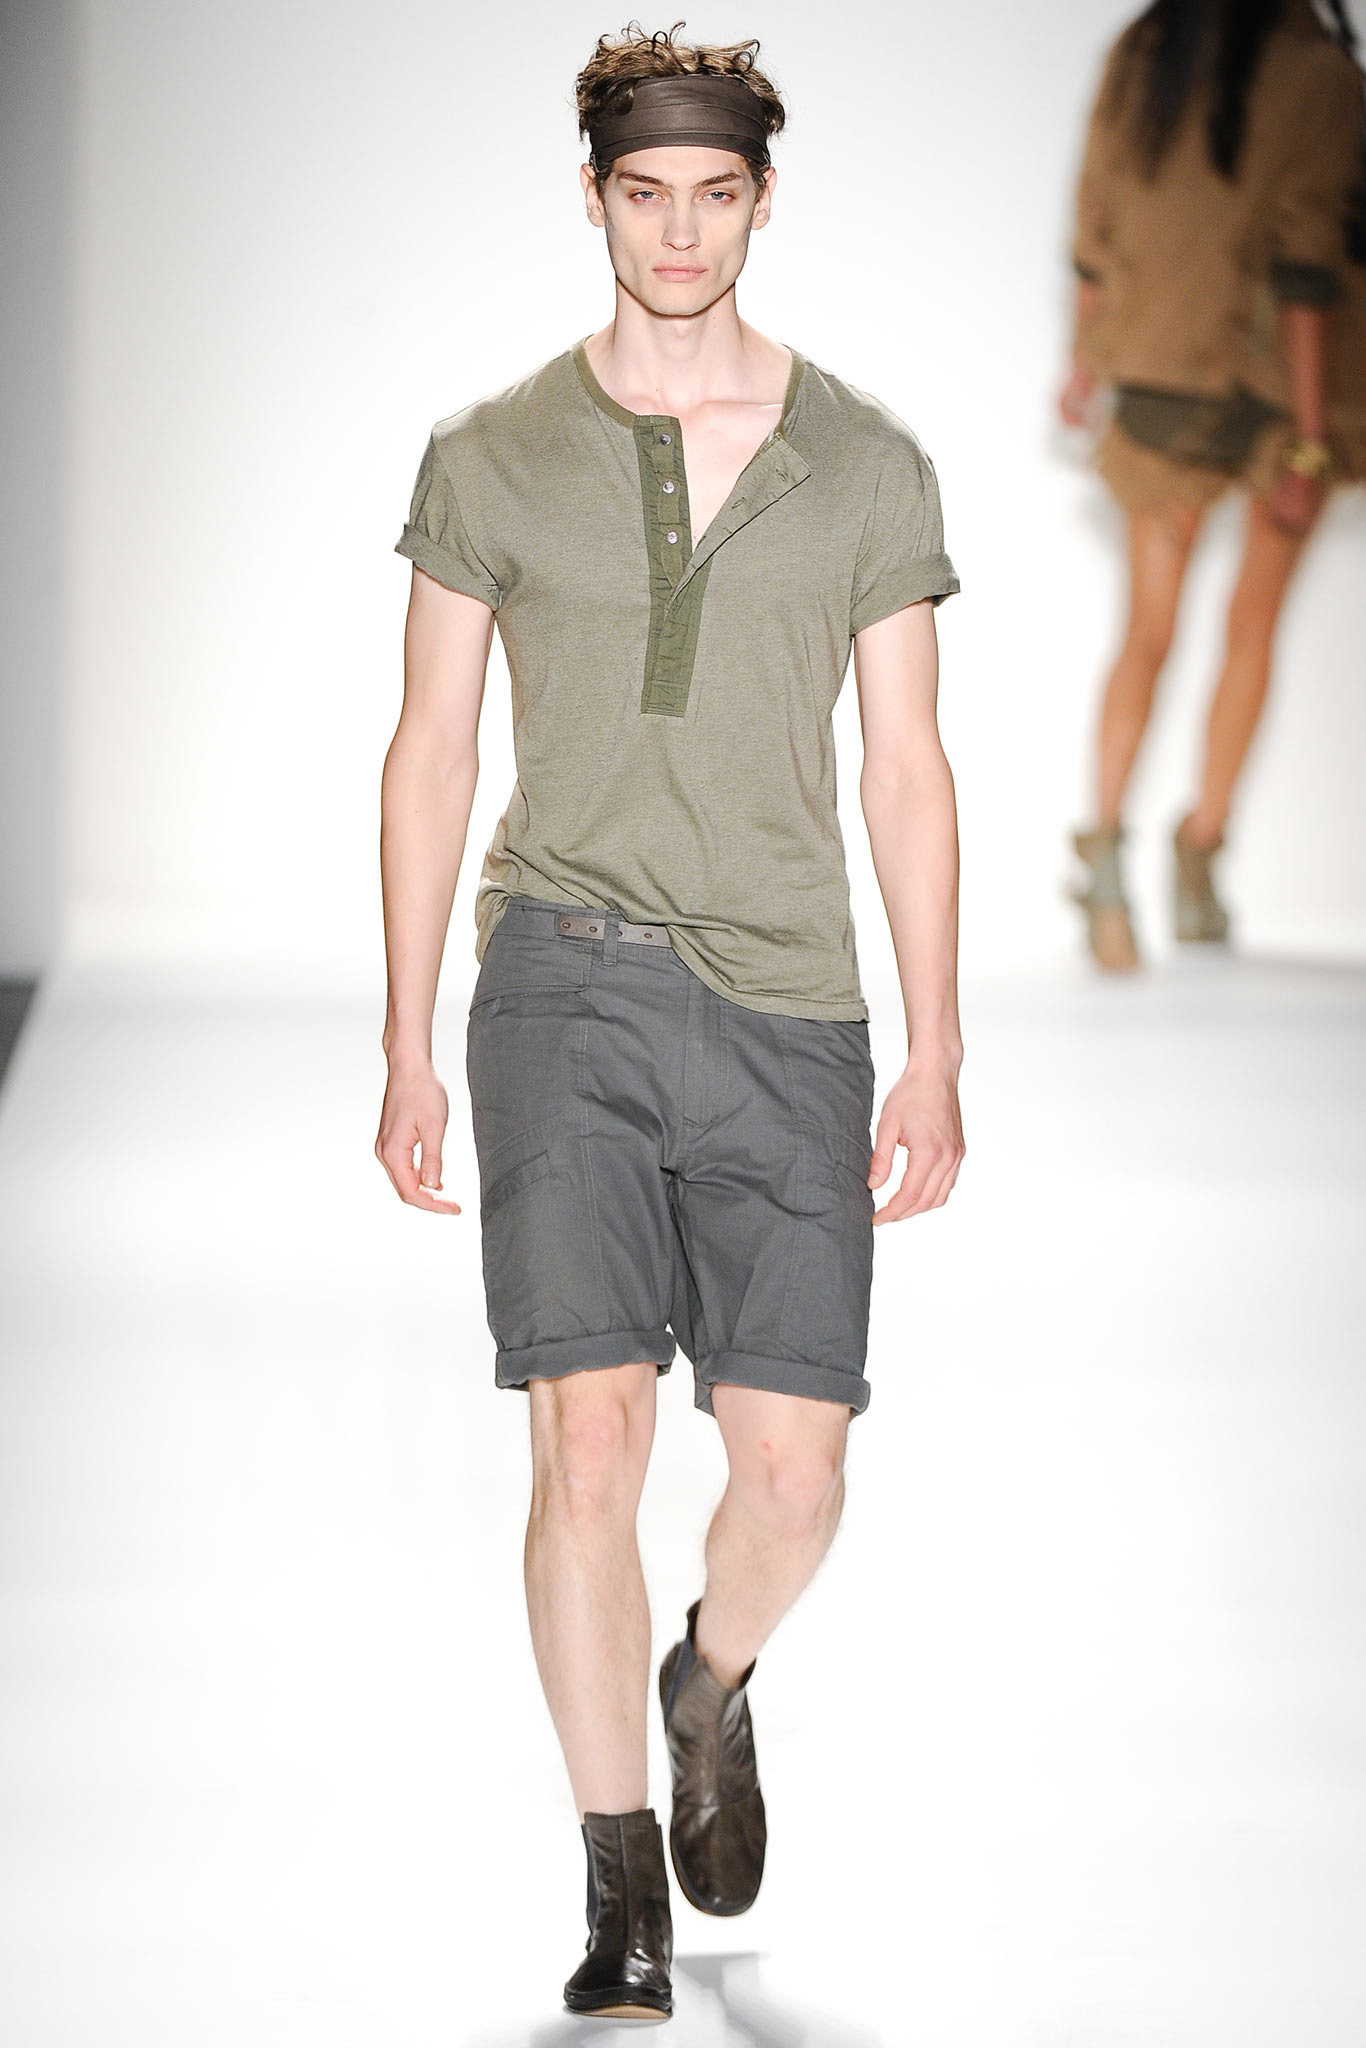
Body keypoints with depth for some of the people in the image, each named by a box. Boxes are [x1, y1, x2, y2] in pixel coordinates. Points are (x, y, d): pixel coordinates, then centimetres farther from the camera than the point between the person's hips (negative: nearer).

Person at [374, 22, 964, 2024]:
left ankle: (713, 1686, 33)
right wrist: (408, 1050, 4)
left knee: (794, 1476, -2)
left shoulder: (866, 465, 7)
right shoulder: (491, 456, 6)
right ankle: (622, 1877, 5)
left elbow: (908, 772, 8)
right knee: (590, 1439, -10)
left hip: (788, 1009, 1)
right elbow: (430, 755, 9)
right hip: (566, 985, -1)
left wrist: (936, 1057, 2)